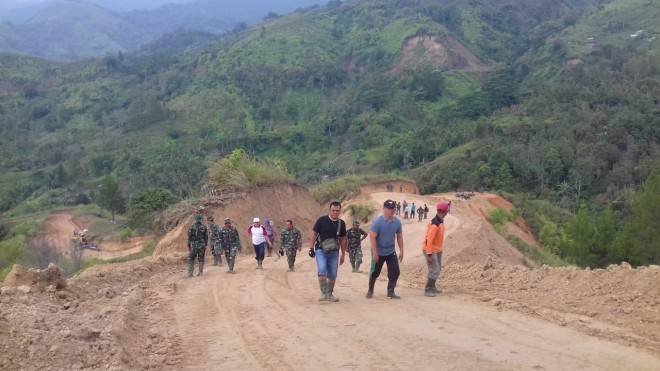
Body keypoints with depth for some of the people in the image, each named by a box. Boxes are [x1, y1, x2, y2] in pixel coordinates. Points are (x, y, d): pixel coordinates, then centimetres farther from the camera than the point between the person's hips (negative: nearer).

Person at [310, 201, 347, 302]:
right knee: (322, 270, -21)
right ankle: (324, 293, -15)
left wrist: (343, 254, 14)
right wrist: (311, 248, -7)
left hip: (334, 252, 4)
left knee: (332, 275, 7)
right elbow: (314, 234, -1)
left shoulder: (341, 223, 5)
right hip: (321, 251, -4)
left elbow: (343, 239, 13)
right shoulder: (322, 220, -7)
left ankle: (329, 294, 21)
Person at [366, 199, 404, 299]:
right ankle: (370, 291, 26)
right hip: (379, 252, -4)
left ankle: (390, 292, 11)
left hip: (391, 252, 4)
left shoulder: (397, 222, -4)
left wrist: (401, 251, 4)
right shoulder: (378, 222, -18)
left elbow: (399, 237, 6)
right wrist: (375, 253, -22)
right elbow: (373, 238, -18)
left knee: (395, 272, -2)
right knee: (374, 273, 7)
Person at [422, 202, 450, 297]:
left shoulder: (440, 221, 3)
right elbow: (429, 240, -28)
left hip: (437, 250, 10)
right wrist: (429, 254, -28)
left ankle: (432, 287, 34)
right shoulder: (435, 224, -27)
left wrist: (440, 250, 19)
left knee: (437, 269, 20)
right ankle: (427, 290, -3)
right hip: (430, 250, -10)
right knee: (435, 271, -11)